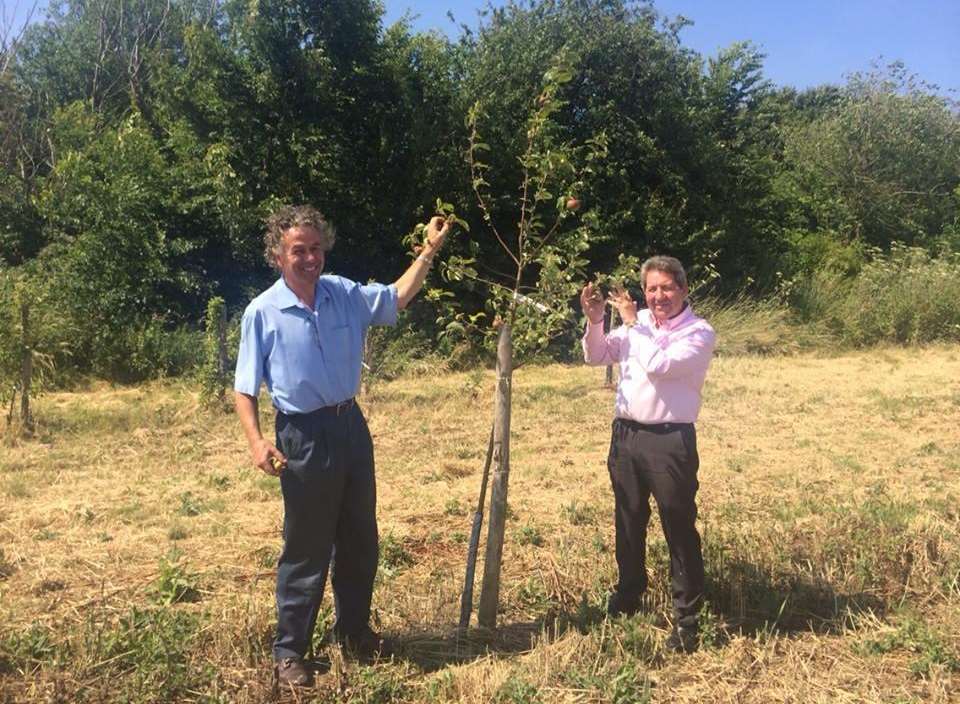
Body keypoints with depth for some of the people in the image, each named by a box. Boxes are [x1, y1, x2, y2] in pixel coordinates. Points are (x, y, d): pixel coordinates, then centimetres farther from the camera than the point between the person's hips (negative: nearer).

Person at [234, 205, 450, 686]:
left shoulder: (345, 295, 5)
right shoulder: (262, 313, -8)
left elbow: (397, 298, 20)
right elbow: (245, 388, -6)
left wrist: (429, 251, 13)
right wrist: (256, 440, -20)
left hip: (351, 425, 5)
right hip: (303, 435, -5)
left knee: (360, 540, 15)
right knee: (306, 548, 2)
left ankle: (354, 631, 35)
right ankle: (289, 651, 19)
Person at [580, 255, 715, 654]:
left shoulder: (699, 333, -8)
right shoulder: (637, 323, 9)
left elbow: (659, 365, -22)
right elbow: (596, 357, 12)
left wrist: (631, 322, -12)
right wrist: (595, 322, -6)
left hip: (670, 441, -6)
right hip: (626, 434, 6)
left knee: (680, 530, 1)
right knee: (628, 524, 20)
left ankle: (687, 620, 12)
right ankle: (627, 596, 40)